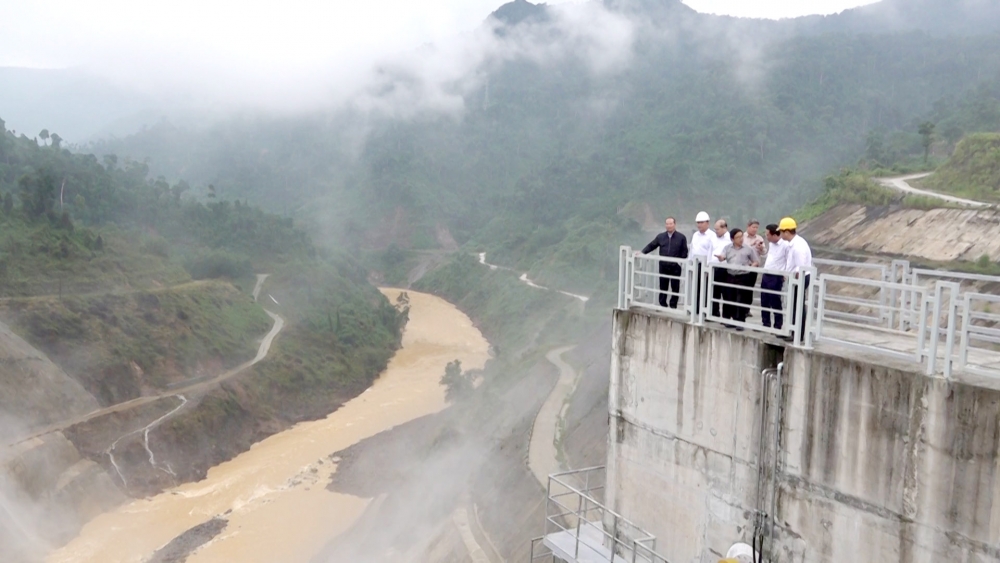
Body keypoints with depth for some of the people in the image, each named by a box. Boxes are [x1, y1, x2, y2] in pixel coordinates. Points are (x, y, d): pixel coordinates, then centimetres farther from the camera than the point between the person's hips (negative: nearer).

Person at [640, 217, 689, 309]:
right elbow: (651, 246, 9)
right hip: (663, 267, 2)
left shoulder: (681, 237, 0)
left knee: (675, 287, 4)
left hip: (675, 267, -2)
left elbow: (684, 252, 1)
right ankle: (662, 304, 17)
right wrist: (642, 252, -4)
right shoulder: (660, 236, 8)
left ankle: (673, 305, 13)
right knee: (663, 287, 8)